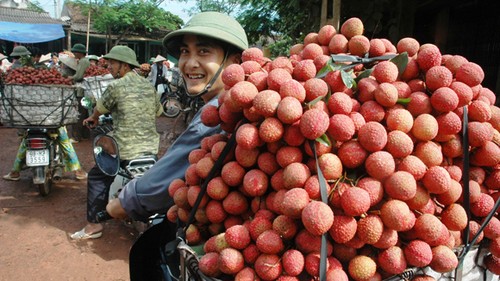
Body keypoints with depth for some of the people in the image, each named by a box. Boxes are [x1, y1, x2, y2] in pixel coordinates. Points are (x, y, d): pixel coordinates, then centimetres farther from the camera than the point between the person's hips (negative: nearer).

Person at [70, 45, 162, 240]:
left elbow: (100, 108, 7)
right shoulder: (148, 85, 10)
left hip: (126, 151, -6)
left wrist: (93, 118, 30)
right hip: (151, 148, 7)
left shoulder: (116, 86, -8)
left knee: (97, 177, 9)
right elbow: (158, 111, 20)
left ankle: (93, 224, 10)